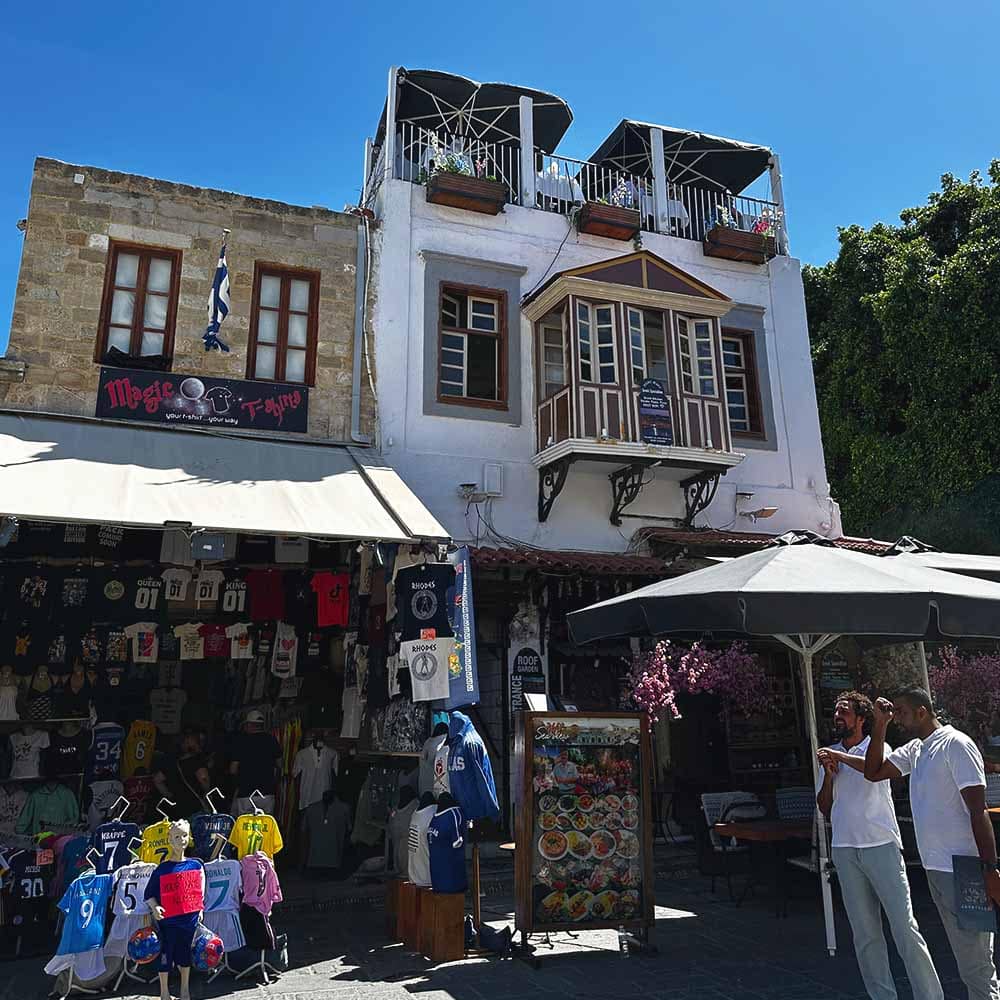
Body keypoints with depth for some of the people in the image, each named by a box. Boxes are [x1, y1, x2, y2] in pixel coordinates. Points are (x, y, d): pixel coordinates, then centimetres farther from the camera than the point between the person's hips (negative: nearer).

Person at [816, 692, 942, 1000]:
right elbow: (824, 808, 14)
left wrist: (842, 757, -23)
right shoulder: (831, 754, 14)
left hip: (881, 845, -4)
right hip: (845, 850, 4)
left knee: (904, 926, -4)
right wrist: (829, 774, 0)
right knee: (864, 933, 7)